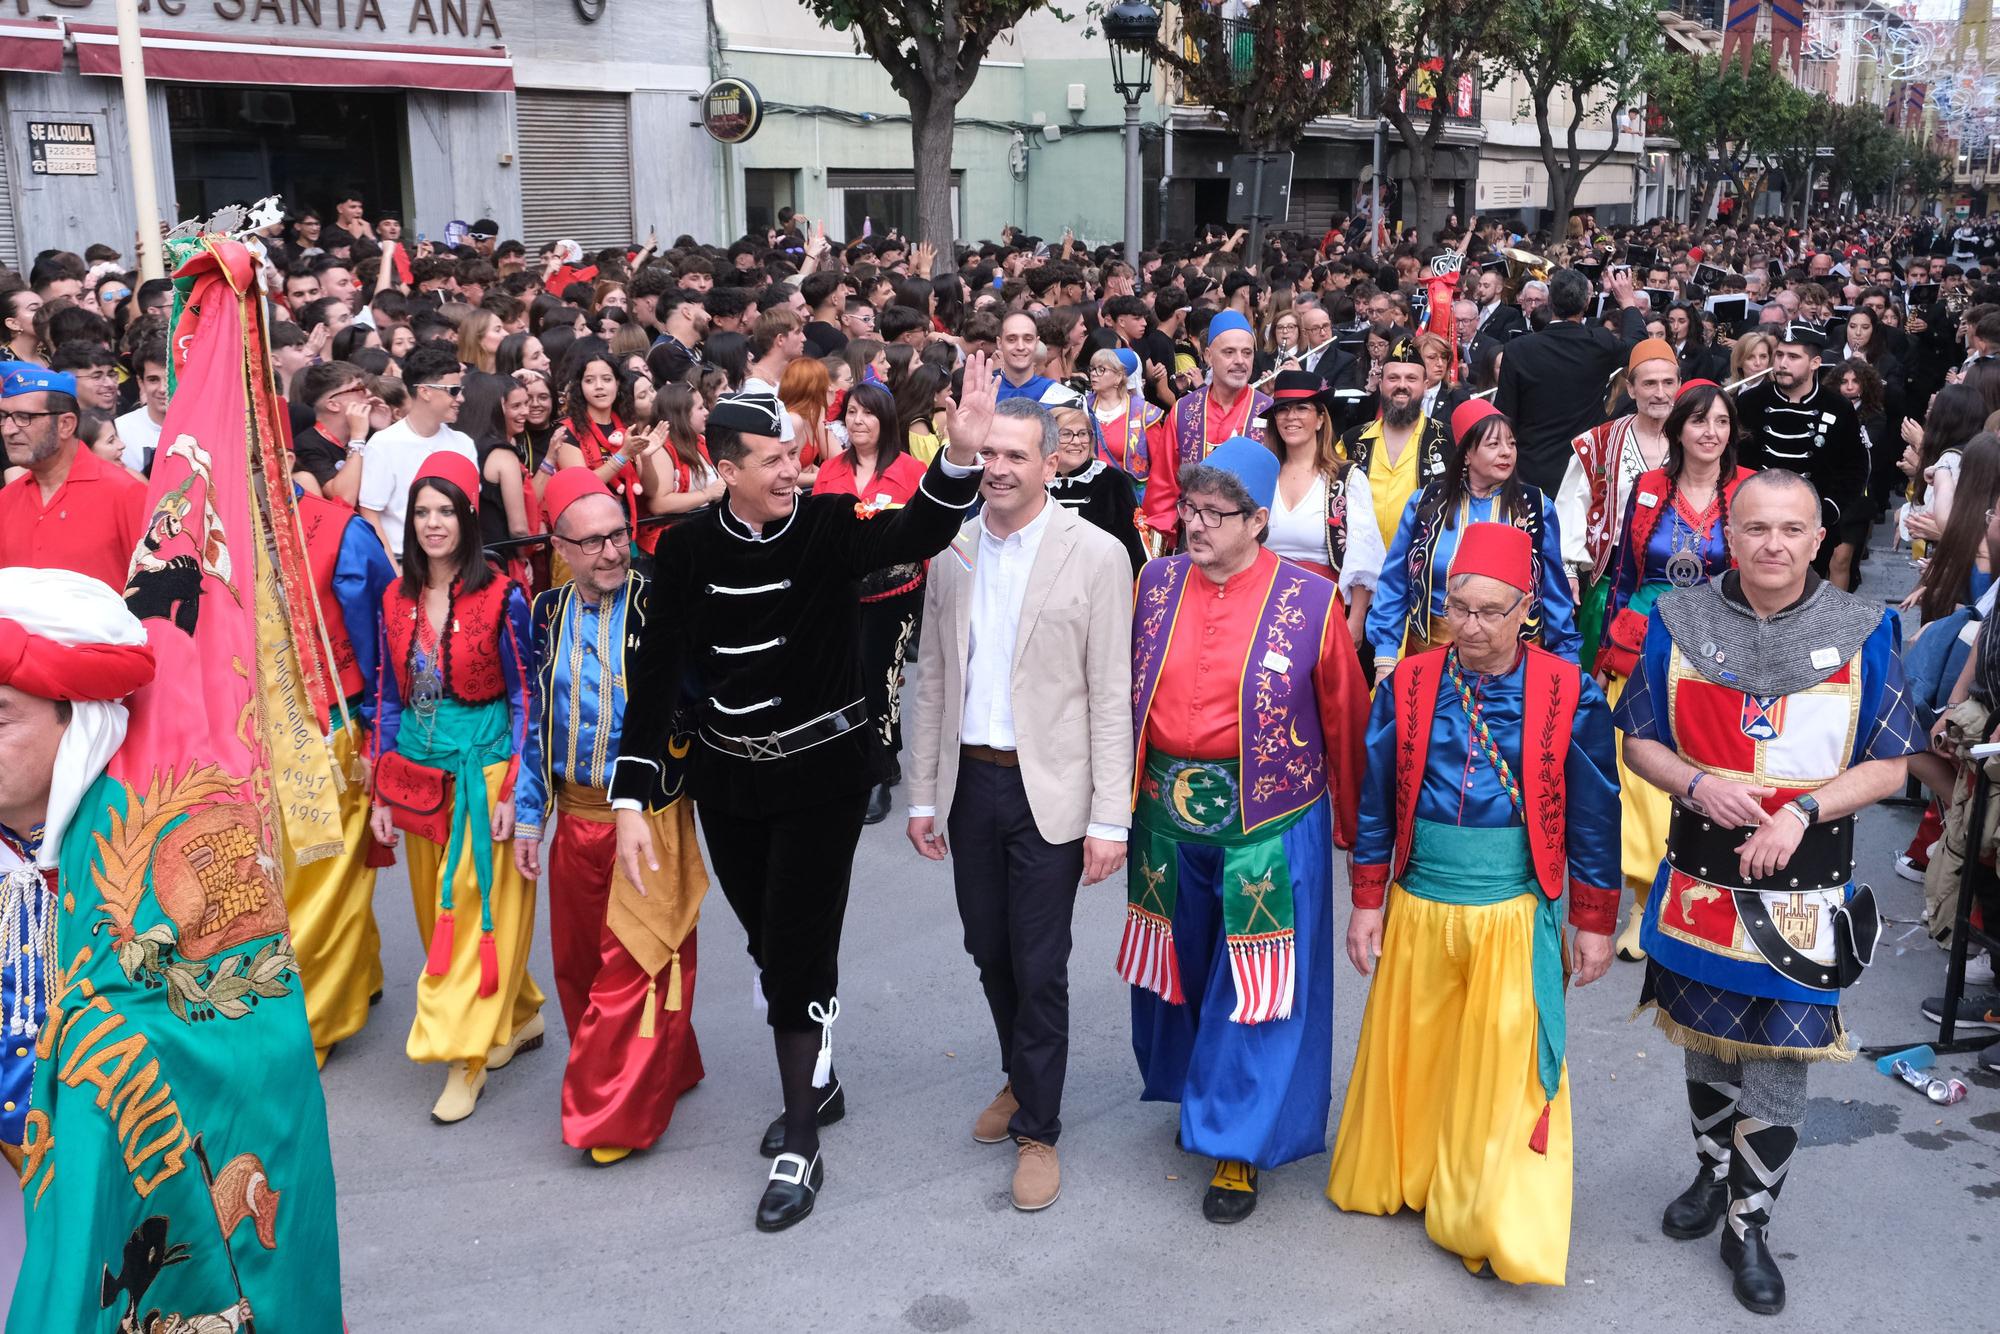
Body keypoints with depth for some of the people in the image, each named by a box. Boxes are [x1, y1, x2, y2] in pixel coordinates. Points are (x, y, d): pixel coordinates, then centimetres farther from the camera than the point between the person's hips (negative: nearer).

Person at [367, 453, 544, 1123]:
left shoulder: (502, 598, -9)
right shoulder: (397, 600, 5)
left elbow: (524, 698, -6)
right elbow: (389, 700, 11)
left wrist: (513, 792, -12)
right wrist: (382, 793, 8)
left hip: (483, 769, -5)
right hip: (419, 775, 6)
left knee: (472, 908, -4)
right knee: (435, 909, 12)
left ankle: (463, 1056, 4)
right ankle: (520, 1017, 28)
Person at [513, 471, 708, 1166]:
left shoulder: (659, 604, -9)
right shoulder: (548, 613, 6)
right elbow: (537, 718, 12)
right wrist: (528, 817, 12)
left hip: (649, 815, -5)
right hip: (574, 815, 5)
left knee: (633, 963, -1)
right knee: (579, 959, 15)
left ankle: (618, 1114, 12)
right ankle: (652, 1075, 34)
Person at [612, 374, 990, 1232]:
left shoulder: (829, 525, -13)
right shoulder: (687, 550, -6)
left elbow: (916, 536, -32)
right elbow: (659, 672, -5)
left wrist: (961, 456, -51)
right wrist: (630, 798, -10)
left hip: (821, 771, -3)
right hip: (728, 777, 4)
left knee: (800, 949, -3)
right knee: (768, 943, 17)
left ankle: (801, 1149, 9)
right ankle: (817, 1082, 40)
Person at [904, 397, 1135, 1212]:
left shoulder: (1096, 555, -9)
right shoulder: (950, 552, 5)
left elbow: (1112, 696, -10)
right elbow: (932, 681, 9)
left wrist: (1110, 818, -12)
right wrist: (923, 794, 8)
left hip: (1048, 789, -4)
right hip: (970, 781, 5)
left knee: (1039, 967, 2)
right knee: (989, 953, 16)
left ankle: (1038, 1129, 20)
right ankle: (1019, 1080, 41)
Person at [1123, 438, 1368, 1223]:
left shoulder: (1309, 600, -10)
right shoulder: (1156, 585, 0)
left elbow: (1345, 718, -3)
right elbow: (1128, 695, 7)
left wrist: (1350, 825, 2)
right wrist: (1128, 795, 6)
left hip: (1268, 825, -4)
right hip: (1167, 815, 4)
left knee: (1253, 984, 3)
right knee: (1183, 965, 19)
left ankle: (1239, 1146, 17)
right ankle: (1196, 1090, 43)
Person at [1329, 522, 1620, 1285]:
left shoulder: (1569, 696, -9)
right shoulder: (1408, 686, -3)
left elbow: (1592, 816, -1)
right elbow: (1377, 803, 4)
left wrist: (1594, 922, 2)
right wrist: (1367, 904, 5)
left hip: (1514, 915, -2)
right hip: (1418, 908, 2)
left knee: (1503, 1075, 4)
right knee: (1410, 1057, 15)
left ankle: (1496, 1229, 19)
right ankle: (1399, 1177, 38)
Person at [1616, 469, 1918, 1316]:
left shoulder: (1863, 634, -5)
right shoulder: (1678, 624, -2)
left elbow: (1888, 767, -3)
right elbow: (1639, 742, 3)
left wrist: (1802, 811, -19)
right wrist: (1697, 786, -17)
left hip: (1803, 890, -2)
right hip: (1699, 878, 2)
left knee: (1779, 1060, 2)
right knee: (1705, 1044, 17)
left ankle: (1749, 1226, 20)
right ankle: (1713, 1174, 41)